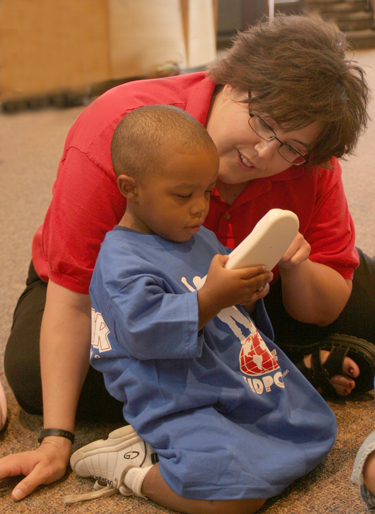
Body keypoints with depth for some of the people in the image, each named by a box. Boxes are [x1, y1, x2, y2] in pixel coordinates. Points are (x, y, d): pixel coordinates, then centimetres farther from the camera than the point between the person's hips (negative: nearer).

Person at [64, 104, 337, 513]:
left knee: (317, 427, 16)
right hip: (181, 401, -10)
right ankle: (129, 467, -3)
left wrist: (248, 290, 2)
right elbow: (144, 330, -26)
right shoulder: (121, 260, -15)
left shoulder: (200, 238, 14)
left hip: (241, 385, 10)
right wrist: (211, 299, -33)